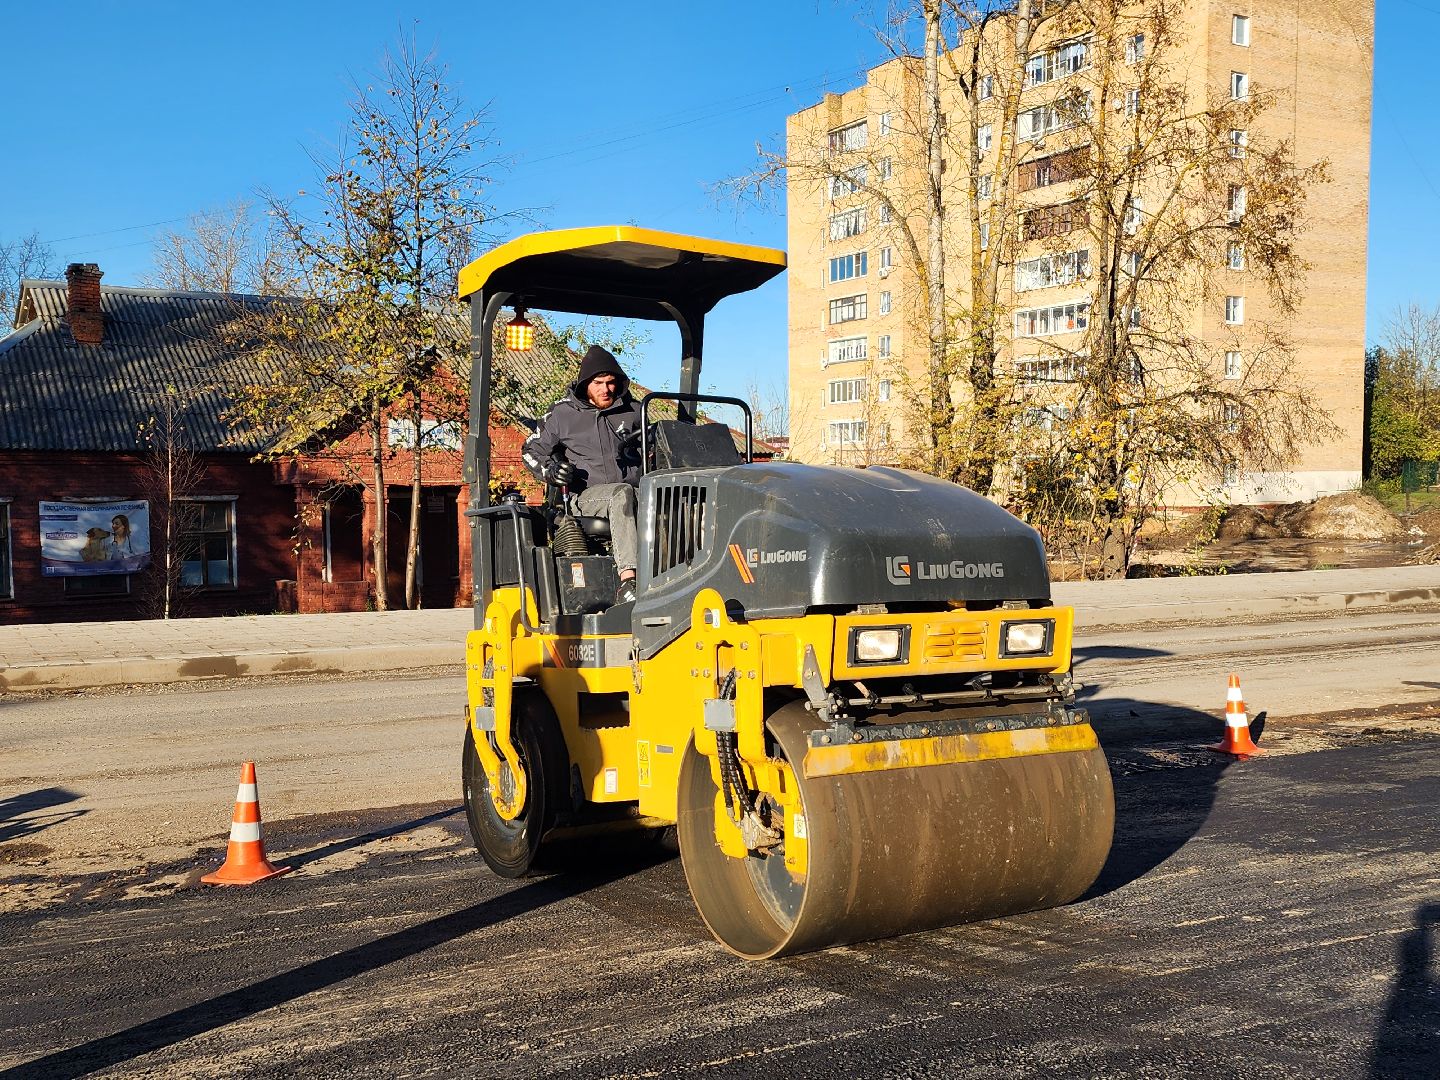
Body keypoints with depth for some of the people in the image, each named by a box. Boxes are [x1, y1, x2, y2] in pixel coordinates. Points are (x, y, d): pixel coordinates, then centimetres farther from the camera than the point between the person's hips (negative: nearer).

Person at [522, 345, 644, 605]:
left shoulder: (633, 412, 19)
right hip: (586, 497, -3)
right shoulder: (563, 414, 11)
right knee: (622, 494, -39)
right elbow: (532, 450, 18)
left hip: (636, 491, 3)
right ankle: (628, 581, -50)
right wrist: (550, 470, -3)